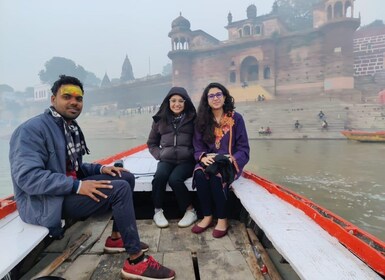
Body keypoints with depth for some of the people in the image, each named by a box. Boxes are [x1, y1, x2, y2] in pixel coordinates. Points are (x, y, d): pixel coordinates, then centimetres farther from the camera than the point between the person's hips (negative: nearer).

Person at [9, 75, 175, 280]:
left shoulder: (70, 128, 12)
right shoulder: (32, 129, -16)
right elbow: (27, 177, -27)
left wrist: (100, 168, 0)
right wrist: (77, 186, -30)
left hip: (68, 188, 9)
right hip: (46, 203, -9)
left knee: (127, 177, 3)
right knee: (120, 189, -24)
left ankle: (116, 238, 12)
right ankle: (136, 261, -16)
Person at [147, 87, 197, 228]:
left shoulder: (192, 118, 4)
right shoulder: (160, 119, 11)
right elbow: (151, 143, 17)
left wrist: (193, 154, -10)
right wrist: (159, 154, 2)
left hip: (186, 160, -2)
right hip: (166, 160, 2)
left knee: (174, 179, -30)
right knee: (159, 177, -30)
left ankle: (191, 211, -8)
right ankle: (158, 211, -8)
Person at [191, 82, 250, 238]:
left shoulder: (236, 118, -2)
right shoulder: (202, 120, 6)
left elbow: (243, 148, -3)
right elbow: (198, 146, 3)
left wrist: (231, 159, -20)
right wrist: (203, 157, -18)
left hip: (230, 163, -2)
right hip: (208, 161, 3)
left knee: (216, 176, -33)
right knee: (199, 175, -29)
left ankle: (222, 220, -14)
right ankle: (207, 217, -13)